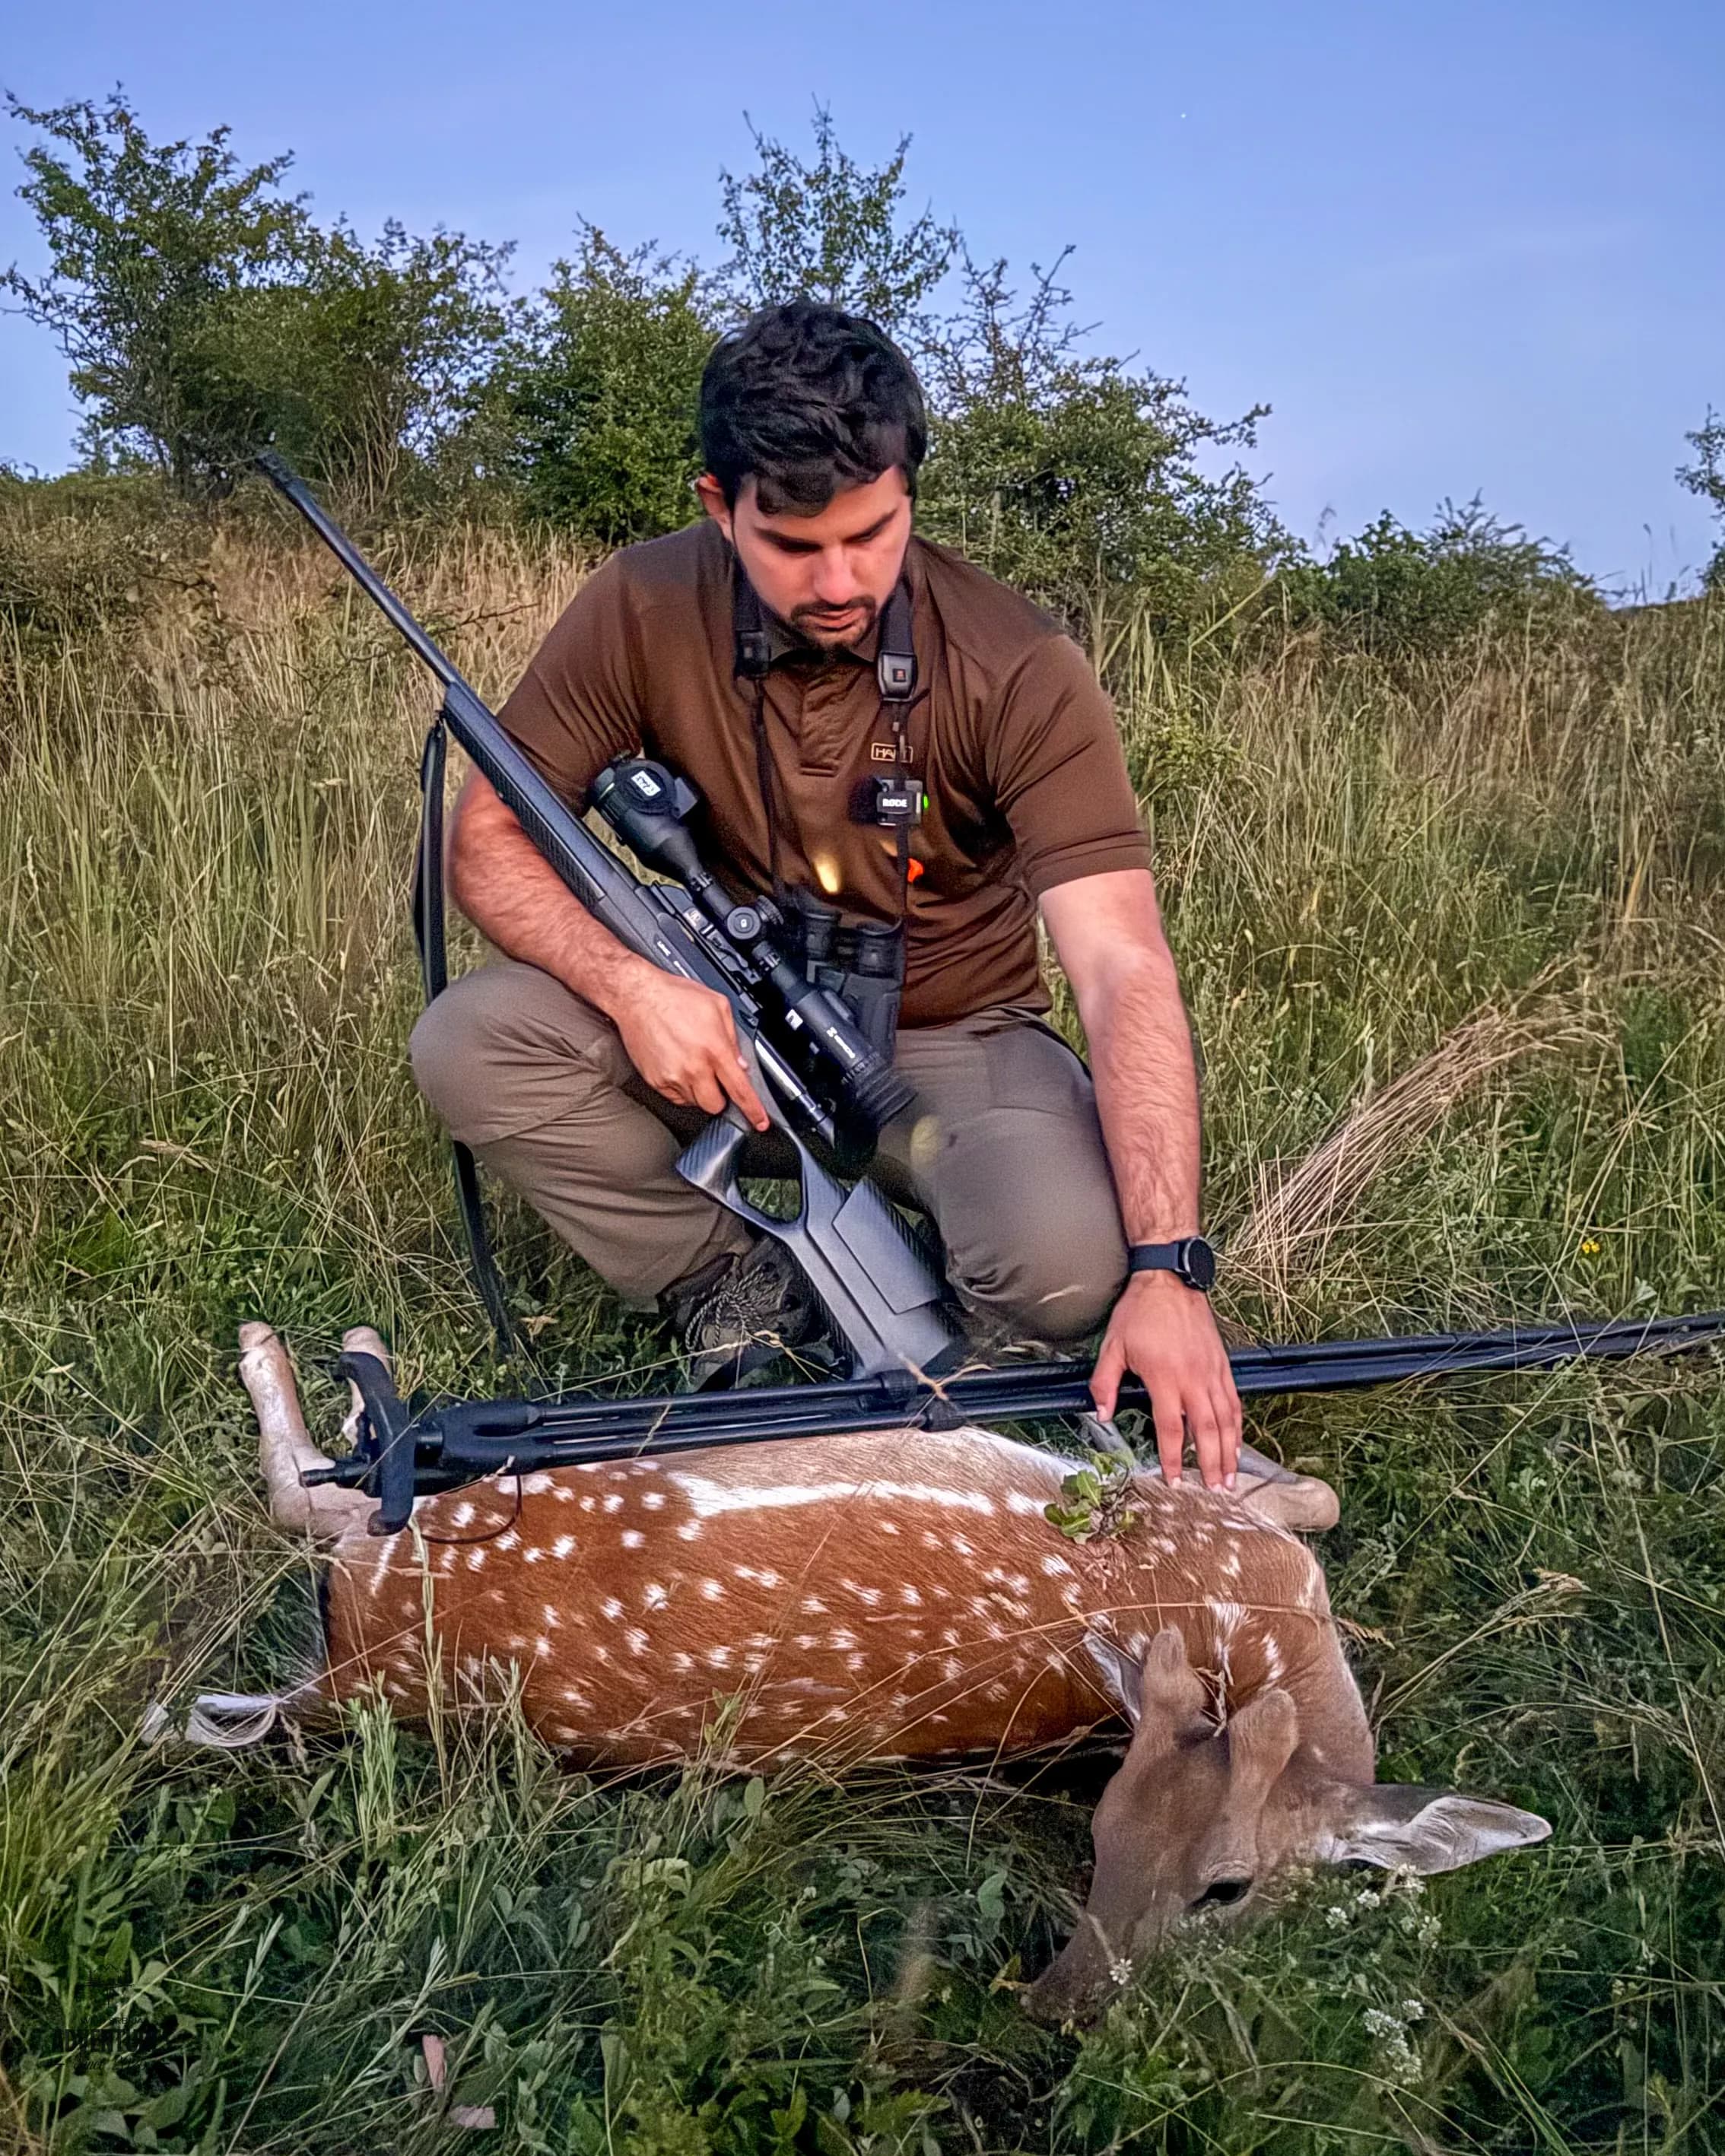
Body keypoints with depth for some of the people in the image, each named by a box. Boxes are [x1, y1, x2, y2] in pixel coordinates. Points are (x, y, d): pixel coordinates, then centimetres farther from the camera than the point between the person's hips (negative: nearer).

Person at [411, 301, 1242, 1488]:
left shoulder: (1019, 669, -22)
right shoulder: (646, 610, -14)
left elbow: (1126, 970, -28)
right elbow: (486, 838, -8)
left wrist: (1165, 1272, -38)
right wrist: (630, 982, -30)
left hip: (949, 1041, -2)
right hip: (726, 1030, 3)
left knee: (1067, 1263, -32)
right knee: (469, 1042, -22)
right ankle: (740, 1287, -5)